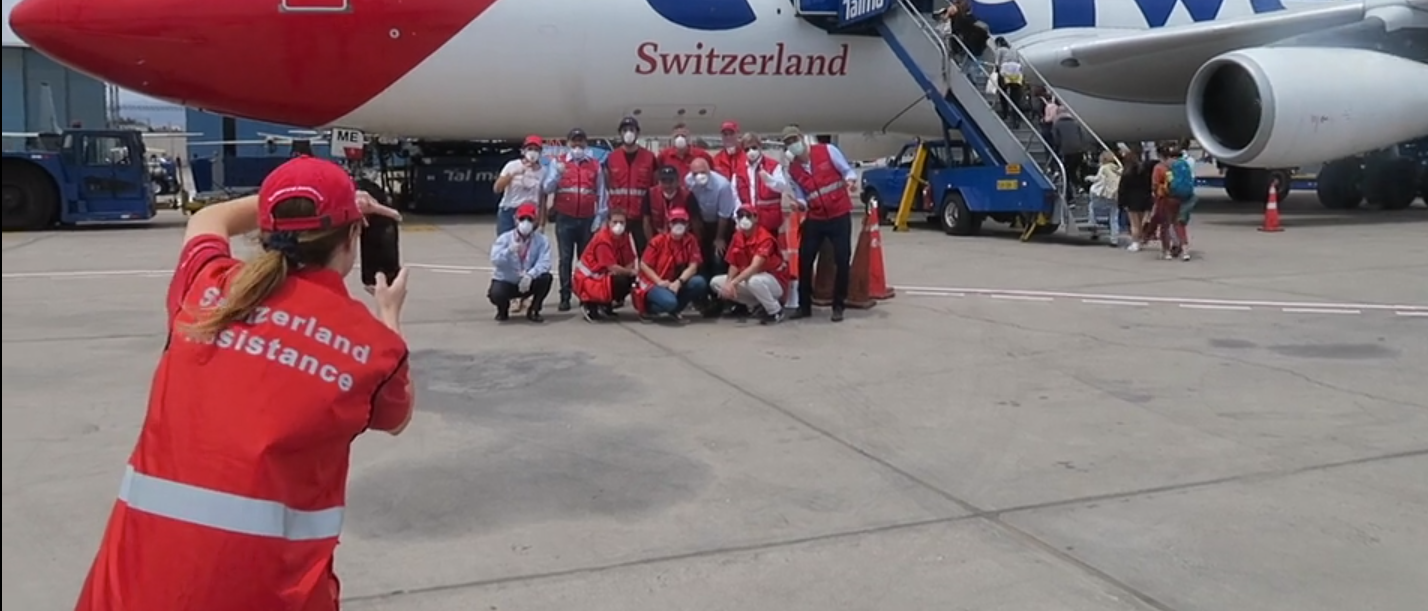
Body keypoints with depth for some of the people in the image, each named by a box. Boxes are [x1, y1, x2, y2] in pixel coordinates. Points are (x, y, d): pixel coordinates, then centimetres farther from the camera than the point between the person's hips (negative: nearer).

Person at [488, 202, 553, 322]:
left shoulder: (541, 240, -9)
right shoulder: (504, 238, -10)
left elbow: (544, 263, -22)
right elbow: (495, 261, -22)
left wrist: (530, 275, -39)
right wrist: (509, 251, -39)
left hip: (528, 282, 1)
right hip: (505, 281, -1)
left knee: (546, 277, -27)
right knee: (496, 294, -33)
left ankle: (533, 311, -2)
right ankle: (503, 310, 9)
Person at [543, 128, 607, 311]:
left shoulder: (595, 165, 7)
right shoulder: (559, 163, 5)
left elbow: (601, 193, 7)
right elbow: (547, 188, -3)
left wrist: (599, 217, 1)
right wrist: (557, 174, -21)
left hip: (587, 220, 1)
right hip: (564, 219, -1)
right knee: (566, 259, 1)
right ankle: (565, 297, 4)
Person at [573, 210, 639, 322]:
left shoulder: (624, 237, 1)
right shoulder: (603, 239, -23)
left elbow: (630, 262, 0)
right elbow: (612, 268, -26)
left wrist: (630, 273, -21)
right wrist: (631, 272, -11)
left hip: (603, 275, 8)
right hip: (588, 279, -8)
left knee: (631, 279, -6)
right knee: (621, 281, -27)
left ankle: (604, 305, 6)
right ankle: (591, 307, -10)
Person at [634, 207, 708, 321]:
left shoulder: (691, 240, -3)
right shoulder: (659, 240, -9)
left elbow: (693, 267, -8)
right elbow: (644, 265, -7)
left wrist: (678, 282, -23)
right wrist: (659, 281, -20)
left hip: (676, 284, 5)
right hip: (653, 283, -5)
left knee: (699, 282, -23)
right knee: (669, 302, -36)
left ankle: (673, 310, -2)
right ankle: (647, 309, -1)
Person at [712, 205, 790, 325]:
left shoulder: (765, 238, -23)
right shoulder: (737, 237, -1)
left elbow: (754, 267, -34)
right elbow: (734, 265, 2)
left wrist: (733, 283, -41)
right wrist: (729, 283, -19)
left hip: (776, 282, -8)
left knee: (754, 281, -41)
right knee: (716, 282, -2)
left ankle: (776, 311, -12)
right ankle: (757, 305, 4)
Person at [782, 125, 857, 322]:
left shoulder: (827, 151, -5)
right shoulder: (792, 170, 4)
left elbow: (847, 170, -3)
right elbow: (800, 196, 6)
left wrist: (850, 181, -25)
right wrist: (800, 204, -17)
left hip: (840, 215, -3)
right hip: (815, 219, 3)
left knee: (842, 261, -2)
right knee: (804, 260, 0)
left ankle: (838, 306, 11)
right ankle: (804, 305, 13)